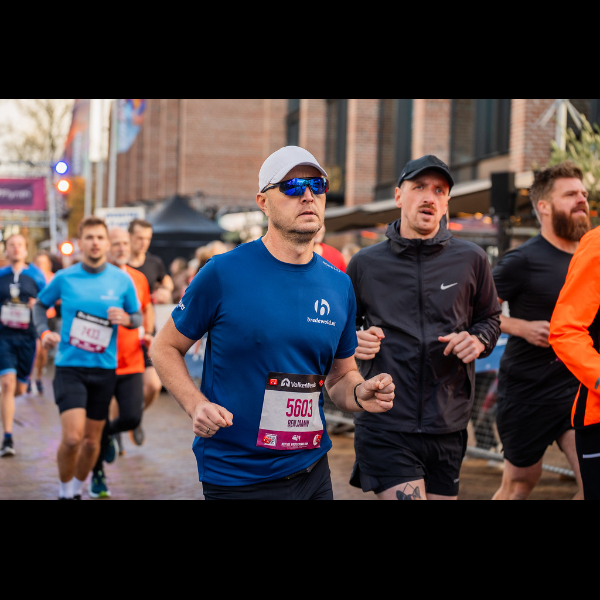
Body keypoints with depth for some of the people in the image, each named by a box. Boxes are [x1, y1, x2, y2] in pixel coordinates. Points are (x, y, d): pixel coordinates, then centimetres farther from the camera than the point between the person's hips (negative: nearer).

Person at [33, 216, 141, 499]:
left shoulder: (122, 280, 0)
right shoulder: (64, 278, -2)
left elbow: (138, 316, 10)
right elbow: (41, 304, 15)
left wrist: (126, 319, -12)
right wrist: (43, 332, -2)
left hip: (104, 369, 2)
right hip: (69, 366, -2)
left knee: (92, 440, 9)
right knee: (72, 437, -15)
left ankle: (77, 489, 34)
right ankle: (64, 491, 9)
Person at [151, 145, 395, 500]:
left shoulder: (339, 285, 3)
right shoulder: (224, 274, -11)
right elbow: (165, 348, -2)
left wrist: (360, 394, -9)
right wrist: (196, 405, -18)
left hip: (312, 471, 5)